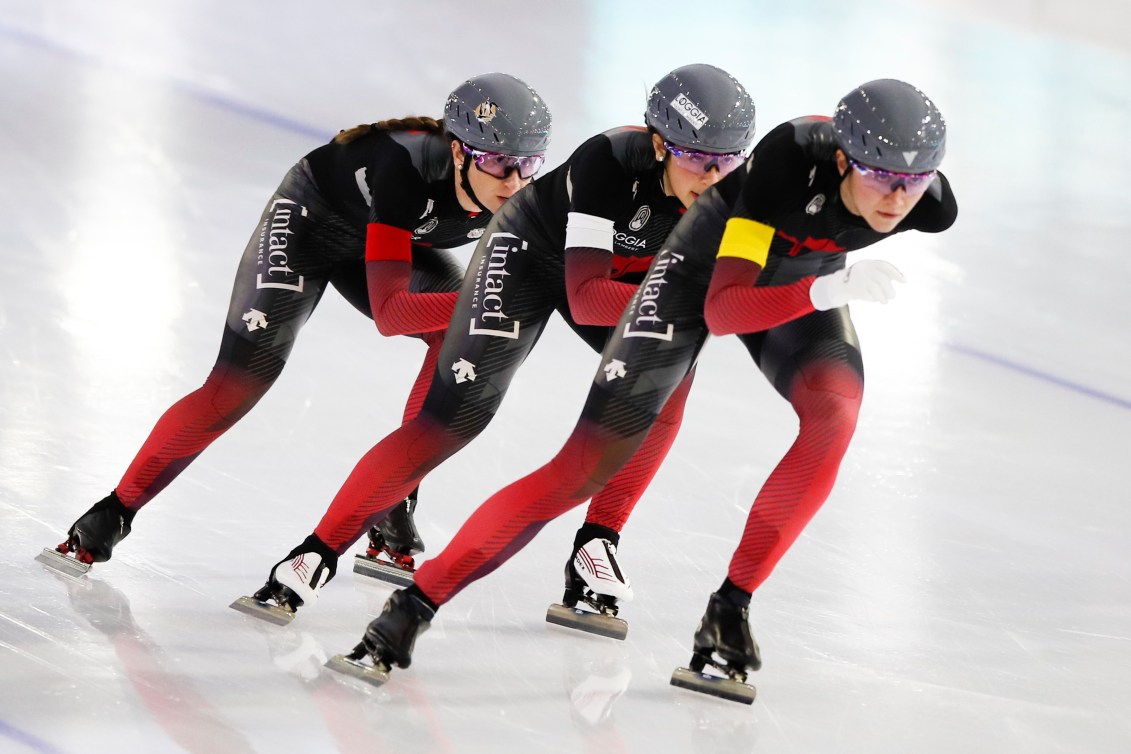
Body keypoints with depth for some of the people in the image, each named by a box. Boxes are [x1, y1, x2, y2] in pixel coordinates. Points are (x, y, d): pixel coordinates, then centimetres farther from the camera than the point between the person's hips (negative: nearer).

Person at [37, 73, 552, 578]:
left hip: (391, 234, 6)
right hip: (311, 219, -6)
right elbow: (388, 312, -46)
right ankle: (111, 516, -4)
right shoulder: (408, 168, -42)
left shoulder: (516, 196, -26)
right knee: (239, 384, -15)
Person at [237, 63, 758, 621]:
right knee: (460, 411, -16)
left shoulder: (725, 184, -23)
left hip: (617, 263, 6)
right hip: (531, 252, -6)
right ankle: (318, 554, -12)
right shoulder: (609, 162, -38)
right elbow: (585, 297, -43)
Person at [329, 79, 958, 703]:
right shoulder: (789, 159, -40)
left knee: (835, 411, -27)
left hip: (805, 280, 4)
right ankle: (412, 609, -5)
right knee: (591, 460, -11)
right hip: (706, 267, -4)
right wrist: (828, 291, -56)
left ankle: (731, 608, -16)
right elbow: (721, 311, -43)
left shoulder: (929, 205, -26)